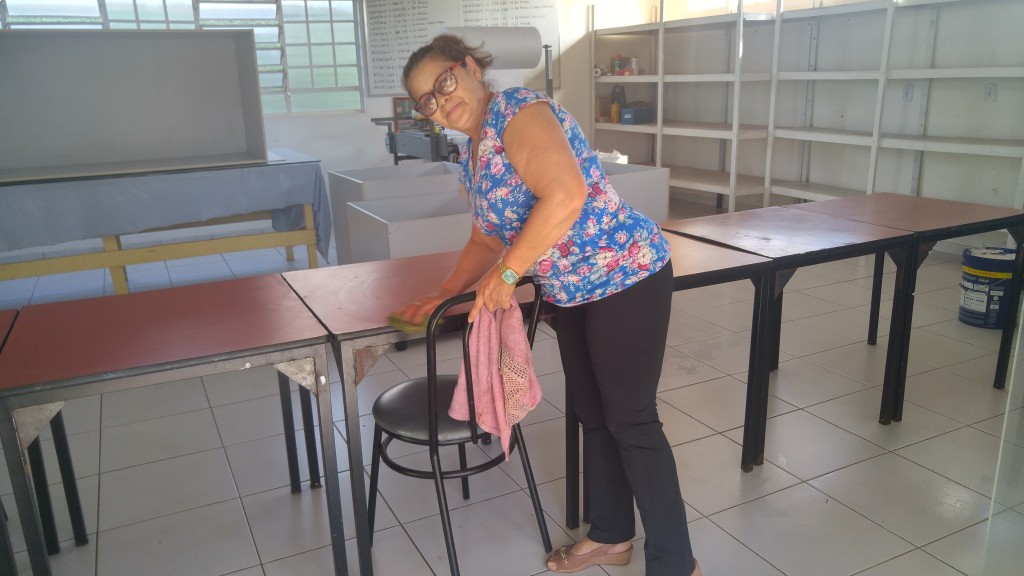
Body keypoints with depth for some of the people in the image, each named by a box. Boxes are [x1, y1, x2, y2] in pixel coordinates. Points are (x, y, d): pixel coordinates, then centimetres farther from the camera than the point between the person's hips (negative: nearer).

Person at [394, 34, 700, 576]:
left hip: (626, 274, -9)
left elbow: (565, 195, -29)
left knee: (630, 421, -2)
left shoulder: (518, 110, -15)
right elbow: (487, 239, 21)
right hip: (572, 291, 9)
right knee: (592, 415, 17)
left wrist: (505, 275, -23)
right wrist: (445, 293, 10)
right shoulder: (471, 156, 13)